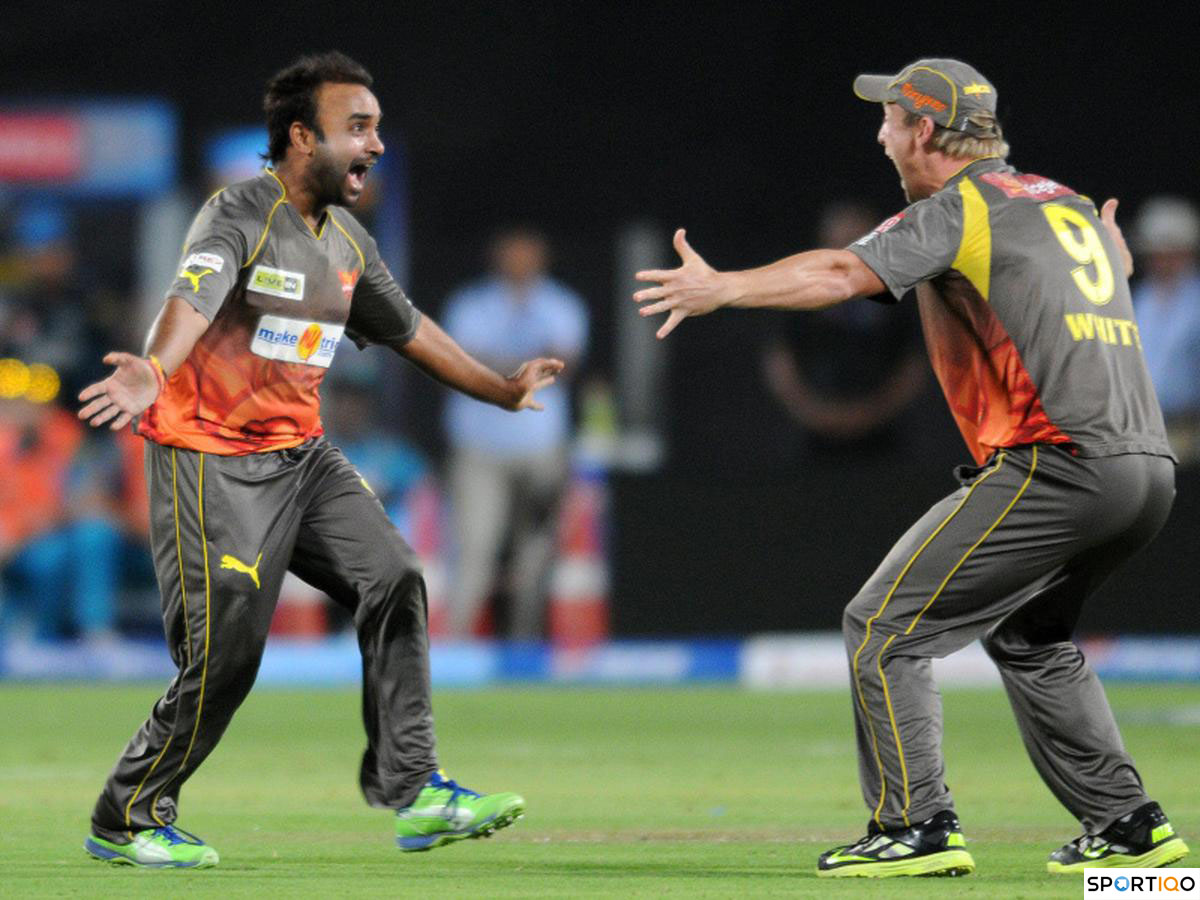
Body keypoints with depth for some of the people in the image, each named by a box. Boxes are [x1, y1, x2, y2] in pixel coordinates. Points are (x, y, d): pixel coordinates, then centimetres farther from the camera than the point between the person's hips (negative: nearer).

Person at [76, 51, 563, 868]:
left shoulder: (348, 241, 8)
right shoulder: (238, 218, -17)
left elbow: (408, 327, 23)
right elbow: (193, 298, -37)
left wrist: (501, 391, 30)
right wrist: (152, 374, -57)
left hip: (302, 454, 8)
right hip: (214, 462, -8)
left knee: (394, 580, -4)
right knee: (225, 655, -11)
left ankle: (412, 791, 0)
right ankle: (127, 820, 5)